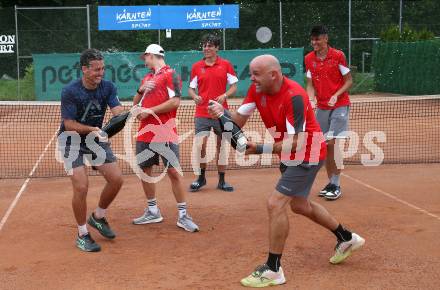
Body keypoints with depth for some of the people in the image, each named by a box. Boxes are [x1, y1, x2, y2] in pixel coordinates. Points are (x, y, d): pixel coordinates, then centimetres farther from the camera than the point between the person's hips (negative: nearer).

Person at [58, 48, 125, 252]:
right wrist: (92, 129, -37)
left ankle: (98, 217, 25)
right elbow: (69, 124, -21)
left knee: (116, 179, -1)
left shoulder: (108, 87, -8)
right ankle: (82, 235, 3)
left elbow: (118, 111, -20)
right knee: (81, 187, -16)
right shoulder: (70, 92, -22)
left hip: (95, 137, 5)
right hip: (71, 139, -5)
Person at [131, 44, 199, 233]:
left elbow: (175, 102, -15)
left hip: (165, 134, -8)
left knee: (173, 172, -8)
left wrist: (150, 111, -13)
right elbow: (136, 103, 21)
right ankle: (153, 211, 23)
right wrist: (141, 90, 1)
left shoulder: (170, 75, -4)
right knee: (145, 170, 10)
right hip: (145, 133, 8)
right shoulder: (147, 78, 20)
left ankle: (183, 216, -1)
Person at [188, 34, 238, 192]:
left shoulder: (225, 65, 3)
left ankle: (222, 180, 19)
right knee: (200, 145, -9)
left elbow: (234, 86, 5)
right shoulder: (196, 66, 6)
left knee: (221, 145, 7)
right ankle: (201, 178, 11)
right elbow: (191, 88, 10)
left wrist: (225, 95, -14)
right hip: (202, 113, 0)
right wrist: (195, 96, -11)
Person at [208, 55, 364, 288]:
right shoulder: (257, 90, -7)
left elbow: (296, 142, -34)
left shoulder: (294, 96, -30)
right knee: (300, 205, 22)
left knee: (275, 204, -16)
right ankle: (346, 238, 43)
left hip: (307, 154, -9)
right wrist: (222, 112, -30)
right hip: (290, 155, 10)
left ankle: (273, 270, -4)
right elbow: (239, 119, -8)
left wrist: (259, 149, -43)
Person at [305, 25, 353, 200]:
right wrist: (310, 99, -11)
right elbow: (310, 84, 8)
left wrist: (336, 95, -19)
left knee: (333, 144, -10)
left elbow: (348, 81, -4)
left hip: (339, 105, -5)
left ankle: (336, 186, -2)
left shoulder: (338, 56, -8)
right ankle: (330, 183, 18)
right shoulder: (309, 59, 5)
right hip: (321, 107, 5)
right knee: (325, 146, 6)